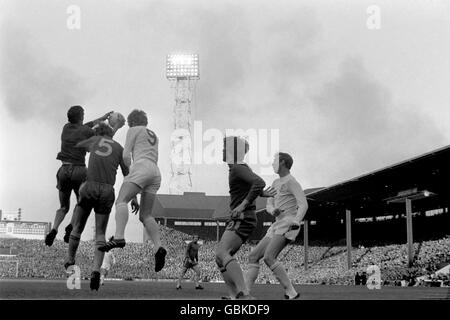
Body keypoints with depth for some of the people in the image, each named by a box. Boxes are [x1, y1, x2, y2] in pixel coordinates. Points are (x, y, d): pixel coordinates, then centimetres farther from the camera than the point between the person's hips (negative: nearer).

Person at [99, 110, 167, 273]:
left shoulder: (134, 130, 14)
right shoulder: (153, 135, 34)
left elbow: (126, 155, 4)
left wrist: (128, 173, 19)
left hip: (142, 167, -7)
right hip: (156, 173, 7)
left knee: (121, 201, -20)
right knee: (145, 215, 4)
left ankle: (119, 237, -43)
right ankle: (158, 246, -17)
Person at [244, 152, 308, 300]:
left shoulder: (291, 182, -5)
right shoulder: (276, 183, 22)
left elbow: (303, 205, -15)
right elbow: (269, 205, 19)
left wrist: (296, 221, -32)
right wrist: (273, 210, -6)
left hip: (288, 225, -9)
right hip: (277, 225, 9)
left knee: (268, 257, -25)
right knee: (253, 256, 3)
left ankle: (291, 292, -23)